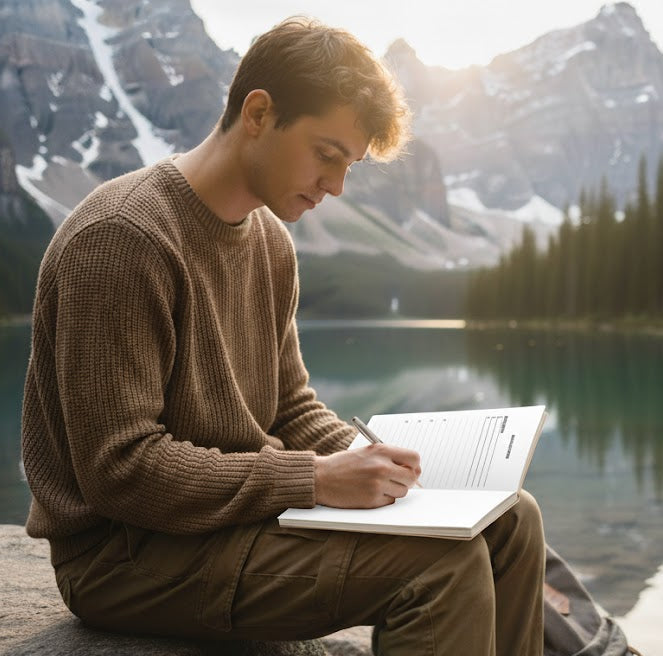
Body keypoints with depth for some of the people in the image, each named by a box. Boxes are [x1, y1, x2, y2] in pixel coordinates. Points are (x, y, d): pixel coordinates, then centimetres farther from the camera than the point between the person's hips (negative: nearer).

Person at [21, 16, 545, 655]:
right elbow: (120, 470, -23)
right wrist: (317, 479, -23)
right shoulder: (122, 238, -19)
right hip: (130, 553, -8)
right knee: (445, 559, -24)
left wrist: (366, 459, -7)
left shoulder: (270, 240, 10)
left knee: (510, 518, 0)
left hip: (245, 505, 9)